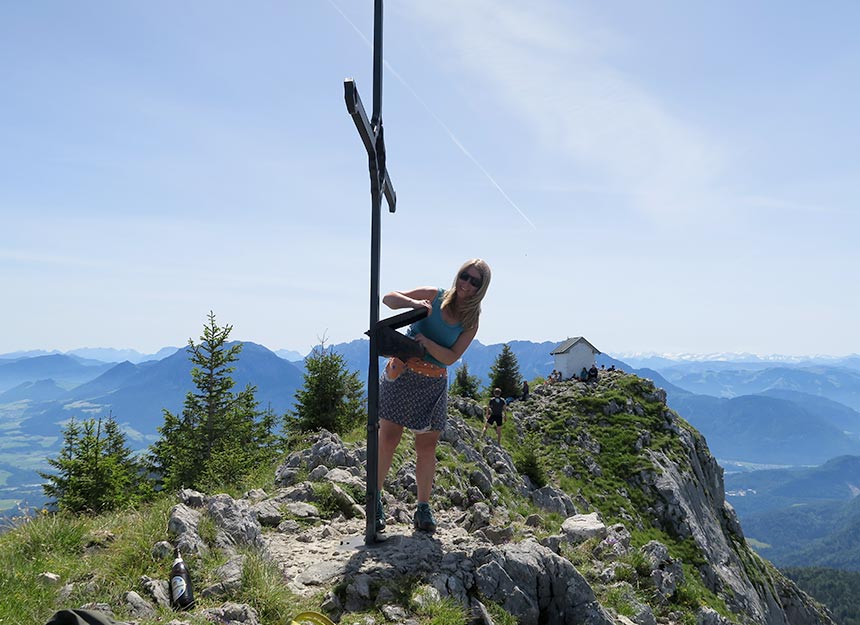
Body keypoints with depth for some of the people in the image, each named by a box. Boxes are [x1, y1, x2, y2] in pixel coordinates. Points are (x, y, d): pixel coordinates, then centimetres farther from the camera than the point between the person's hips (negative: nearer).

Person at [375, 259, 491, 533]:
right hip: (401, 372, -2)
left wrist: (426, 342, -25)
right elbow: (388, 298, -4)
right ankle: (375, 499, 9)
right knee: (388, 438, -4)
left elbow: (450, 358, -8)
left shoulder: (471, 322, 2)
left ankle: (423, 508, 13)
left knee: (427, 447, 3)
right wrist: (413, 303, -23)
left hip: (433, 384, 2)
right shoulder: (434, 297, -1)